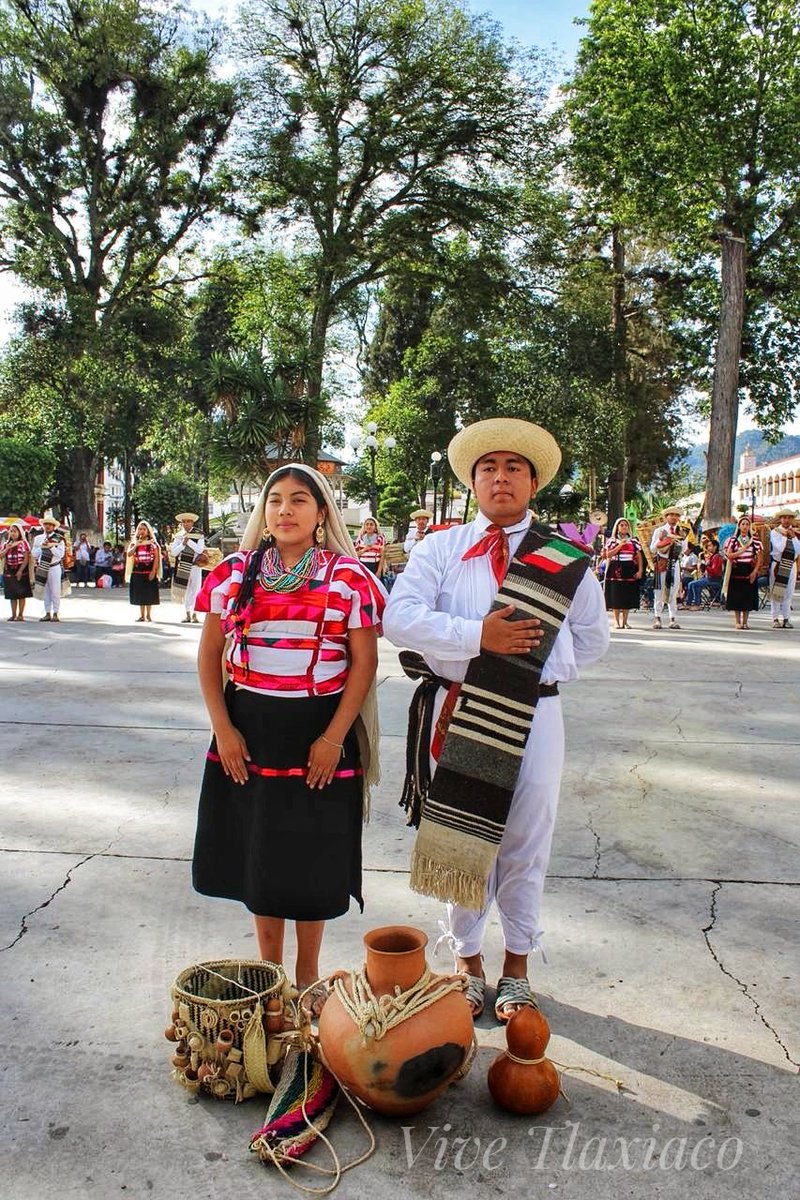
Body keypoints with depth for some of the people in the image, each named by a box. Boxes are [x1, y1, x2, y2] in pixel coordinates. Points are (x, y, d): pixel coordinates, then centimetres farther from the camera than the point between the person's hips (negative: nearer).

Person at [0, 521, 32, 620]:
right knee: (12, 594, 6)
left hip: (21, 570, -4)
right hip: (9, 570, 4)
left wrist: (20, 571, -16)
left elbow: (26, 558, -8)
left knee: (21, 593, -2)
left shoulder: (23, 543, -1)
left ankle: (21, 615, 3)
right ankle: (13, 615, 10)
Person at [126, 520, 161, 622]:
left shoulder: (152, 543, 1)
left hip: (149, 571, -3)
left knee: (149, 593, -1)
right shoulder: (134, 543, 10)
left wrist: (153, 571, -12)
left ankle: (149, 615, 8)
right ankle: (142, 615, 12)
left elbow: (156, 557, -4)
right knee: (139, 593, 5)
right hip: (137, 571, 3)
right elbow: (129, 554, -2)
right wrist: (136, 545, -15)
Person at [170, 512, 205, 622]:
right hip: (182, 566, 3)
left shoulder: (199, 534, -2)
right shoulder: (179, 536, 7)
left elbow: (200, 549, -15)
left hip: (195, 566, -3)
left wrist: (189, 540, -17)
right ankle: (187, 614, 13)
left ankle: (194, 614, 4)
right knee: (184, 590, 6)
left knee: (195, 589, -2)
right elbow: (173, 552, 1)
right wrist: (183, 543, -11)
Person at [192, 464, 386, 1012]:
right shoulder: (236, 573, 3)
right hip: (248, 730, 3)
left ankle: (308, 976, 29)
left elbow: (365, 662, -5)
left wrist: (333, 738, -12)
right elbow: (209, 654, 6)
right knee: (258, 849, 13)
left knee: (313, 856, 8)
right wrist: (223, 728, -3)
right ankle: (269, 967, 34)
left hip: (319, 733, -2)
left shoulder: (349, 578, -5)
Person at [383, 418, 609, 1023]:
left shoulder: (566, 560, 5)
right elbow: (400, 617, -11)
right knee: (460, 841, 13)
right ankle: (468, 962, 33)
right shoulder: (440, 547, 3)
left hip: (532, 718, 0)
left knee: (524, 845, 11)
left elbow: (592, 639, 14)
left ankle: (517, 967, 33)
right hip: (455, 715, 0)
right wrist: (477, 636, -19)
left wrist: (541, 665, 0)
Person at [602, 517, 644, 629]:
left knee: (628, 596, 1)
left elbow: (639, 556, 9)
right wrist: (620, 545, -11)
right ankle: (616, 621, 2)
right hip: (616, 570, -2)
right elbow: (608, 554, -5)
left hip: (630, 570, 2)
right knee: (616, 595, -4)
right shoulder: (612, 540, 7)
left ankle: (625, 621, 8)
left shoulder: (634, 541, 13)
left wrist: (640, 570, -2)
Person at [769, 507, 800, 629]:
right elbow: (779, 548, -17)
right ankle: (776, 619, 3)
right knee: (775, 592, -2)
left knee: (788, 593, 6)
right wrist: (784, 536, -13)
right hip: (777, 564, -3)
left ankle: (786, 619, 11)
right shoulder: (775, 532, -3)